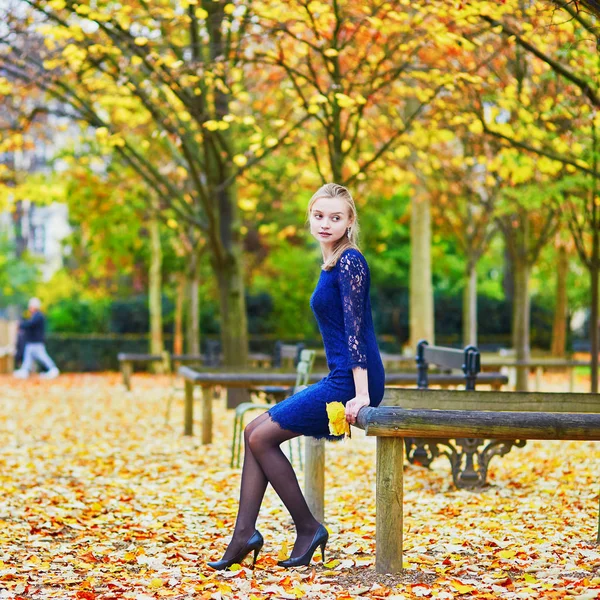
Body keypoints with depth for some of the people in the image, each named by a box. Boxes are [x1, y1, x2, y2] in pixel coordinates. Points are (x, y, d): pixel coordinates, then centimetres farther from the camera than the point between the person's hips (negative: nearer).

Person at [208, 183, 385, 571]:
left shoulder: (350, 262, -13)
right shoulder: (333, 263, 16)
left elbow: (355, 330, -19)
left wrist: (360, 395, -22)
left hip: (352, 382, -10)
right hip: (339, 381, 10)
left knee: (262, 437, -5)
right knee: (255, 430, 10)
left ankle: (309, 529, 4)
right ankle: (244, 535, 7)